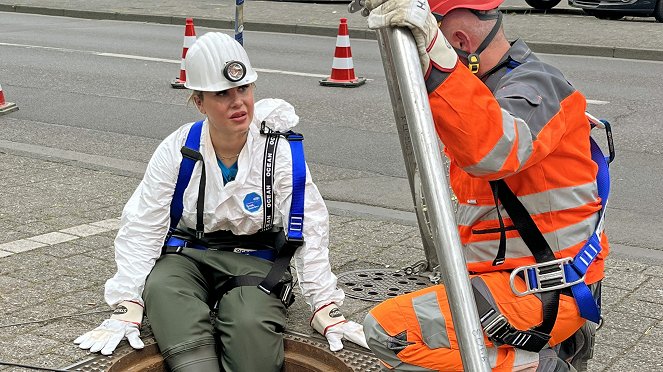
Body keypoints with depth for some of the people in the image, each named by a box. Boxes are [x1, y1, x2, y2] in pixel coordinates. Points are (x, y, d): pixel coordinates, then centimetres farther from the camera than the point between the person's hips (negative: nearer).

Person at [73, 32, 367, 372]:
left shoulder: (281, 151, -9)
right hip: (185, 256, 2)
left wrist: (326, 309, -9)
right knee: (162, 290, -34)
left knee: (251, 324, -35)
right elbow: (141, 228, -5)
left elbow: (309, 230, -7)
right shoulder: (177, 151, -5)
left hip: (255, 260, -1)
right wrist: (126, 308, -14)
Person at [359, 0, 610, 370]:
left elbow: (492, 150, -43)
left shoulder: (534, 87, -21)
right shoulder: (500, 86, 10)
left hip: (543, 297, -10)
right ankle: (561, 336, 15)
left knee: (387, 330, -20)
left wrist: (429, 48, -50)